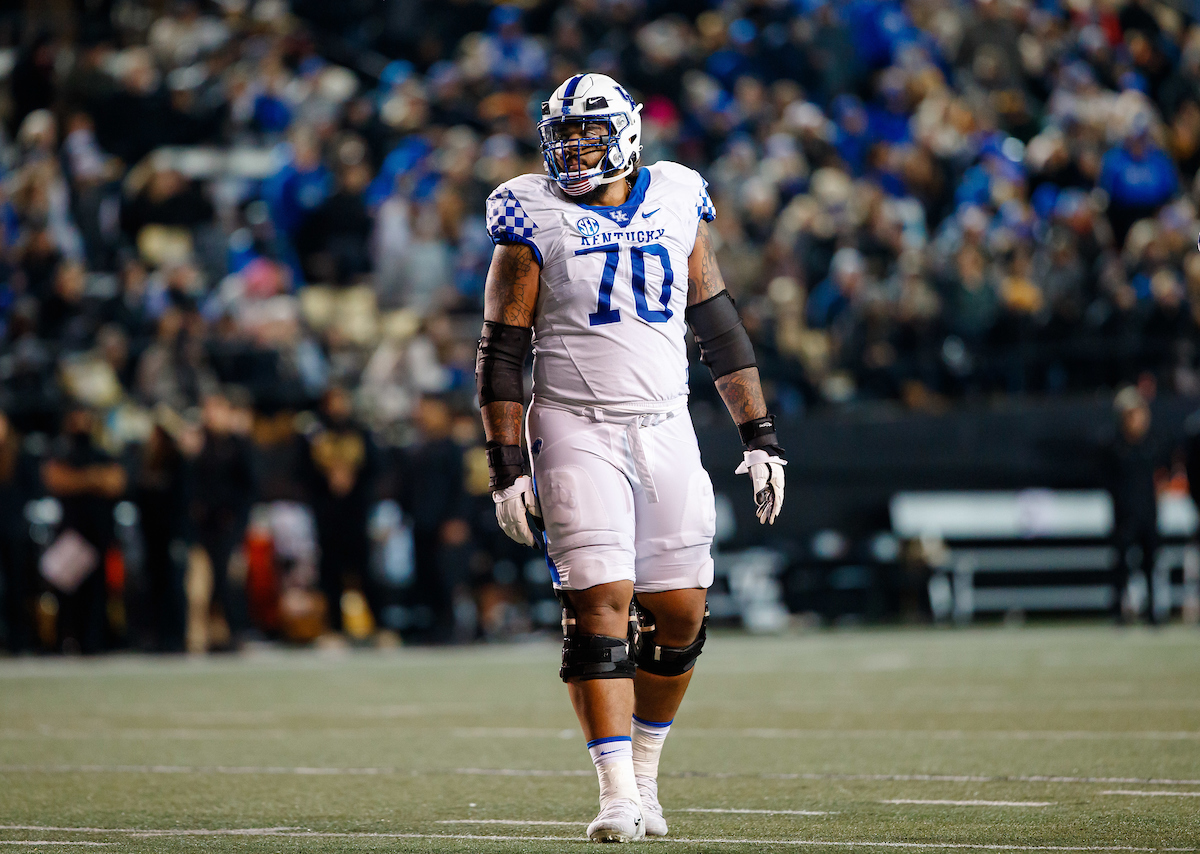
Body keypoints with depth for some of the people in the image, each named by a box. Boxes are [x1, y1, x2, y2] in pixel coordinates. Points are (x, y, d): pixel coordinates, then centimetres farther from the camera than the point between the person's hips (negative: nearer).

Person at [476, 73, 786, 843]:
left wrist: (760, 436, 11)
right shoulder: (539, 221, -1)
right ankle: (618, 794, -11)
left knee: (680, 611, 2)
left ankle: (644, 768, 19)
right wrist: (507, 467, -7)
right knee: (599, 604, -11)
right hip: (577, 429, -4)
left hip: (666, 429, 4)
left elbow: (721, 329, 15)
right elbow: (502, 353, -1)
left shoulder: (676, 206, 9)